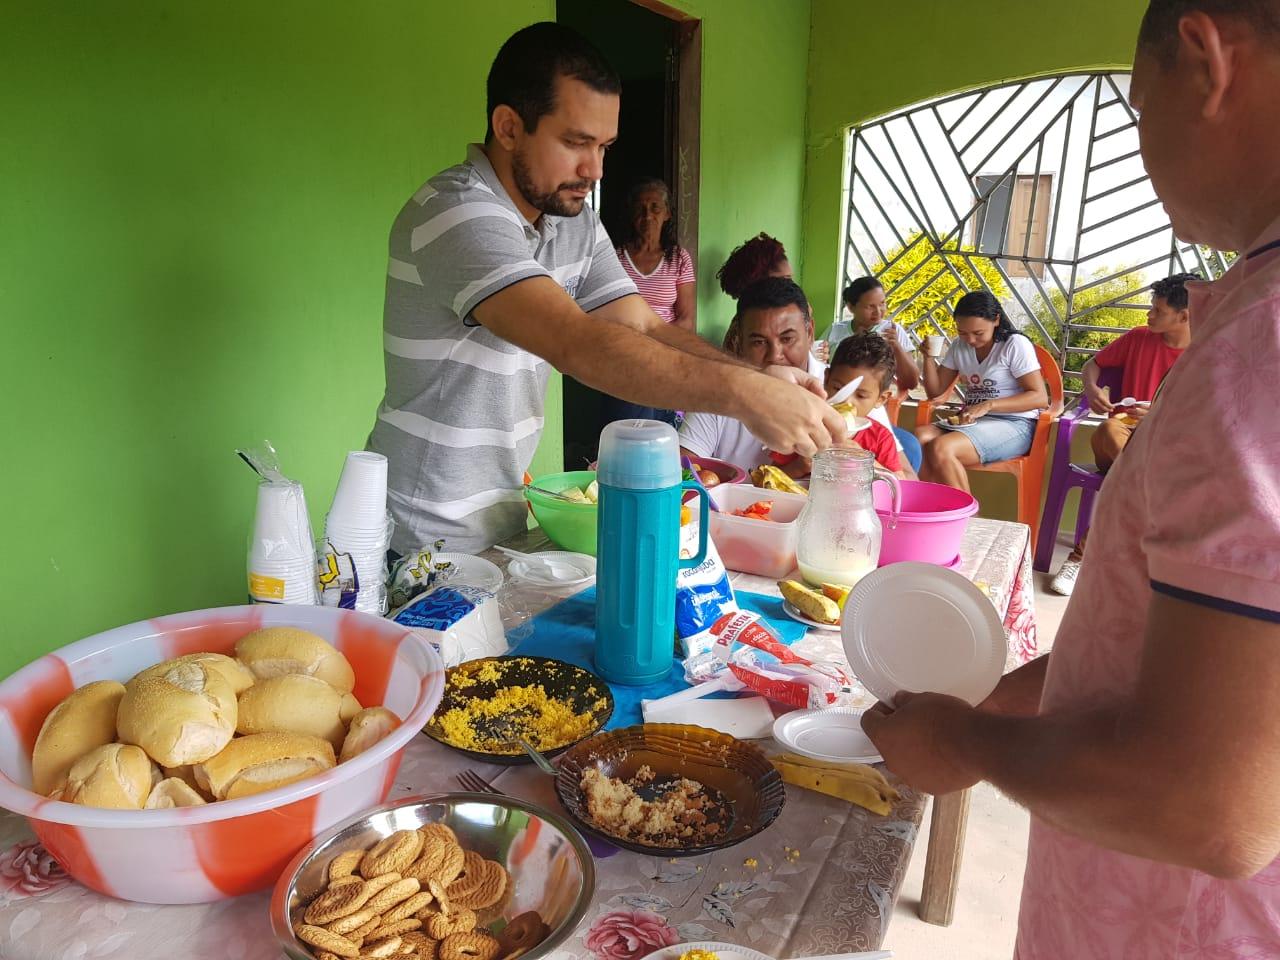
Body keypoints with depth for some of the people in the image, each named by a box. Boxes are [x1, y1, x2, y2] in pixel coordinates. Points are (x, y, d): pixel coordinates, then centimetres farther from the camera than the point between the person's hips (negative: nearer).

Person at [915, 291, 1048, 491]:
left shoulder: (1016, 345, -6)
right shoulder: (959, 346, 12)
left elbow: (1040, 397, -11)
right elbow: (936, 391, 16)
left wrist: (988, 405, -22)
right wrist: (929, 356, -2)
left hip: (1013, 425, -6)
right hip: (972, 421, 6)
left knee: (940, 448, -32)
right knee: (920, 436, -26)